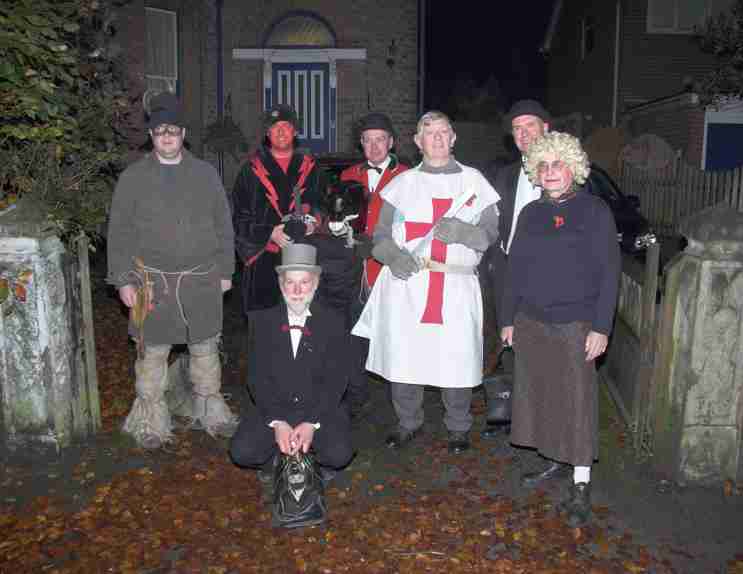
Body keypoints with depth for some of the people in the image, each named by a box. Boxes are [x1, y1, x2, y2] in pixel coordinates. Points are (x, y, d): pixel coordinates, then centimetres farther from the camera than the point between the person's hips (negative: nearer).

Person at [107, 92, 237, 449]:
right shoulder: (133, 178, 2)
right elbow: (119, 233, 2)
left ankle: (210, 409, 28)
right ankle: (151, 419, 21)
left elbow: (223, 226, 9)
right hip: (153, 282, -1)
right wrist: (123, 280, -3)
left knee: (206, 348, 11)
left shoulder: (206, 174, 7)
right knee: (152, 353, 6)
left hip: (202, 281, 1)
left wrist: (225, 271, 6)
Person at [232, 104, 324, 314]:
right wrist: (269, 233, -12)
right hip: (263, 261, -1)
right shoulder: (252, 170, 8)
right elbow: (239, 217, 4)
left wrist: (312, 223, -6)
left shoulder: (310, 168, 13)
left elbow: (322, 207, 17)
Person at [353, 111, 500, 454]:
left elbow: (492, 232, 8)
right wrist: (393, 255, -12)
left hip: (456, 284, -1)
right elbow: (381, 232, 10)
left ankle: (458, 427, 22)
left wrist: (462, 231, -13)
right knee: (402, 356, 3)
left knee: (457, 358, -1)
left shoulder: (473, 181, 12)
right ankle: (408, 423, 25)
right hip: (406, 282, 1)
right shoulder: (404, 182, 13)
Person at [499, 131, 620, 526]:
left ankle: (581, 485, 12)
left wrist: (601, 327, -12)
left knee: (577, 400, 1)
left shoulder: (595, 211, -4)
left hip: (575, 323, -4)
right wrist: (507, 319, 9)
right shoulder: (530, 213, 9)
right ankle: (555, 461, 31)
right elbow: (514, 269, 11)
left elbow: (609, 272, -7)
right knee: (539, 393, 12)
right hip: (531, 322, 5)